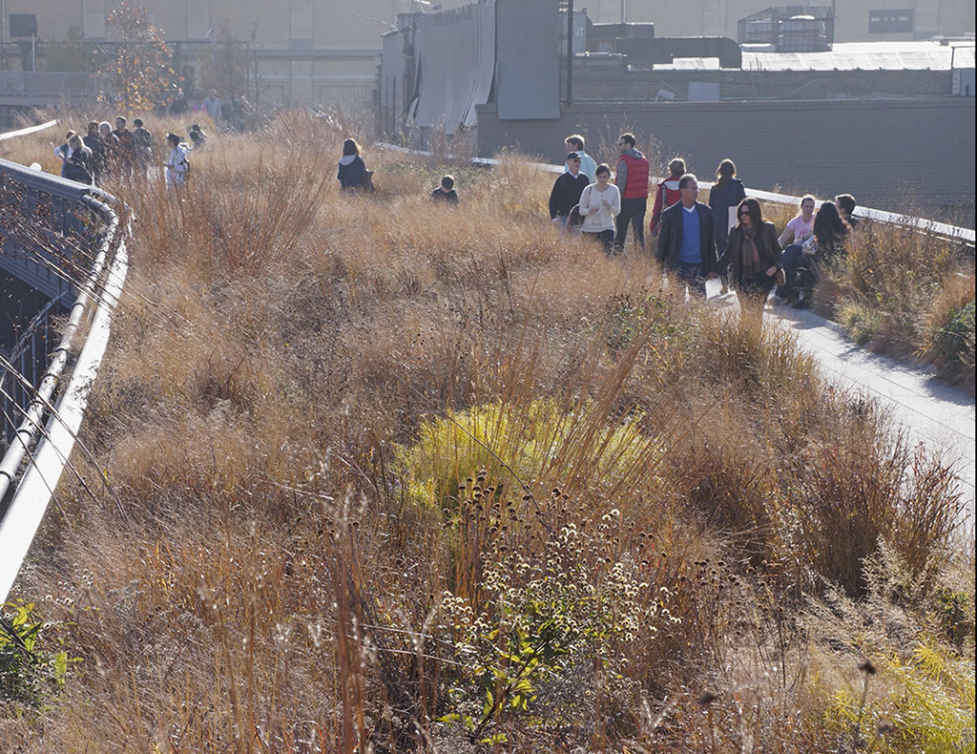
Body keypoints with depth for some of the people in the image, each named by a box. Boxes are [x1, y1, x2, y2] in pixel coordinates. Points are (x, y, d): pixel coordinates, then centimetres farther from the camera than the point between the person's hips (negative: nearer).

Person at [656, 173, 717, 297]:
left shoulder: (705, 212, 6)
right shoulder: (670, 214, -2)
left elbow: (711, 242, 10)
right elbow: (662, 243, 2)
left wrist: (713, 268, 7)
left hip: (699, 265, 2)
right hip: (678, 266, -2)